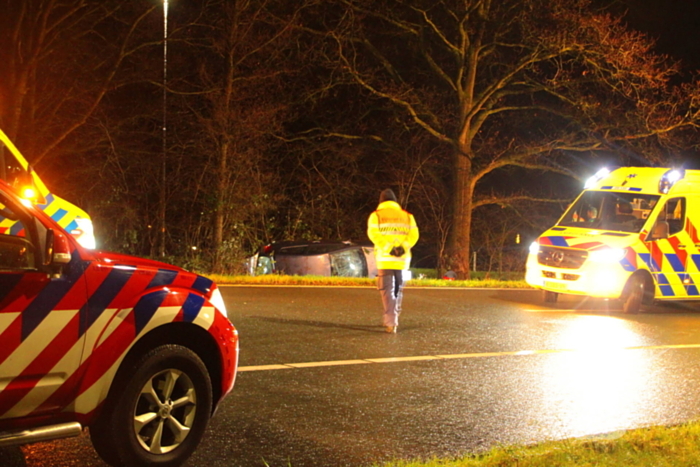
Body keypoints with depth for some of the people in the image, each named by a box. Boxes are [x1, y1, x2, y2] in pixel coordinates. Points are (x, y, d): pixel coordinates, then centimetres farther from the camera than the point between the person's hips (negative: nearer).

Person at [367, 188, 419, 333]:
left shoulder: (376, 215, 2)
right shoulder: (407, 216, 11)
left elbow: (373, 234, -13)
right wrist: (403, 247, -11)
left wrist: (388, 248, -16)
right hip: (402, 258, 3)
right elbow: (413, 235, -2)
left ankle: (391, 322, -14)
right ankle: (393, 319, 27)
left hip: (385, 258, -3)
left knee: (387, 290, -3)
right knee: (398, 290, 17)